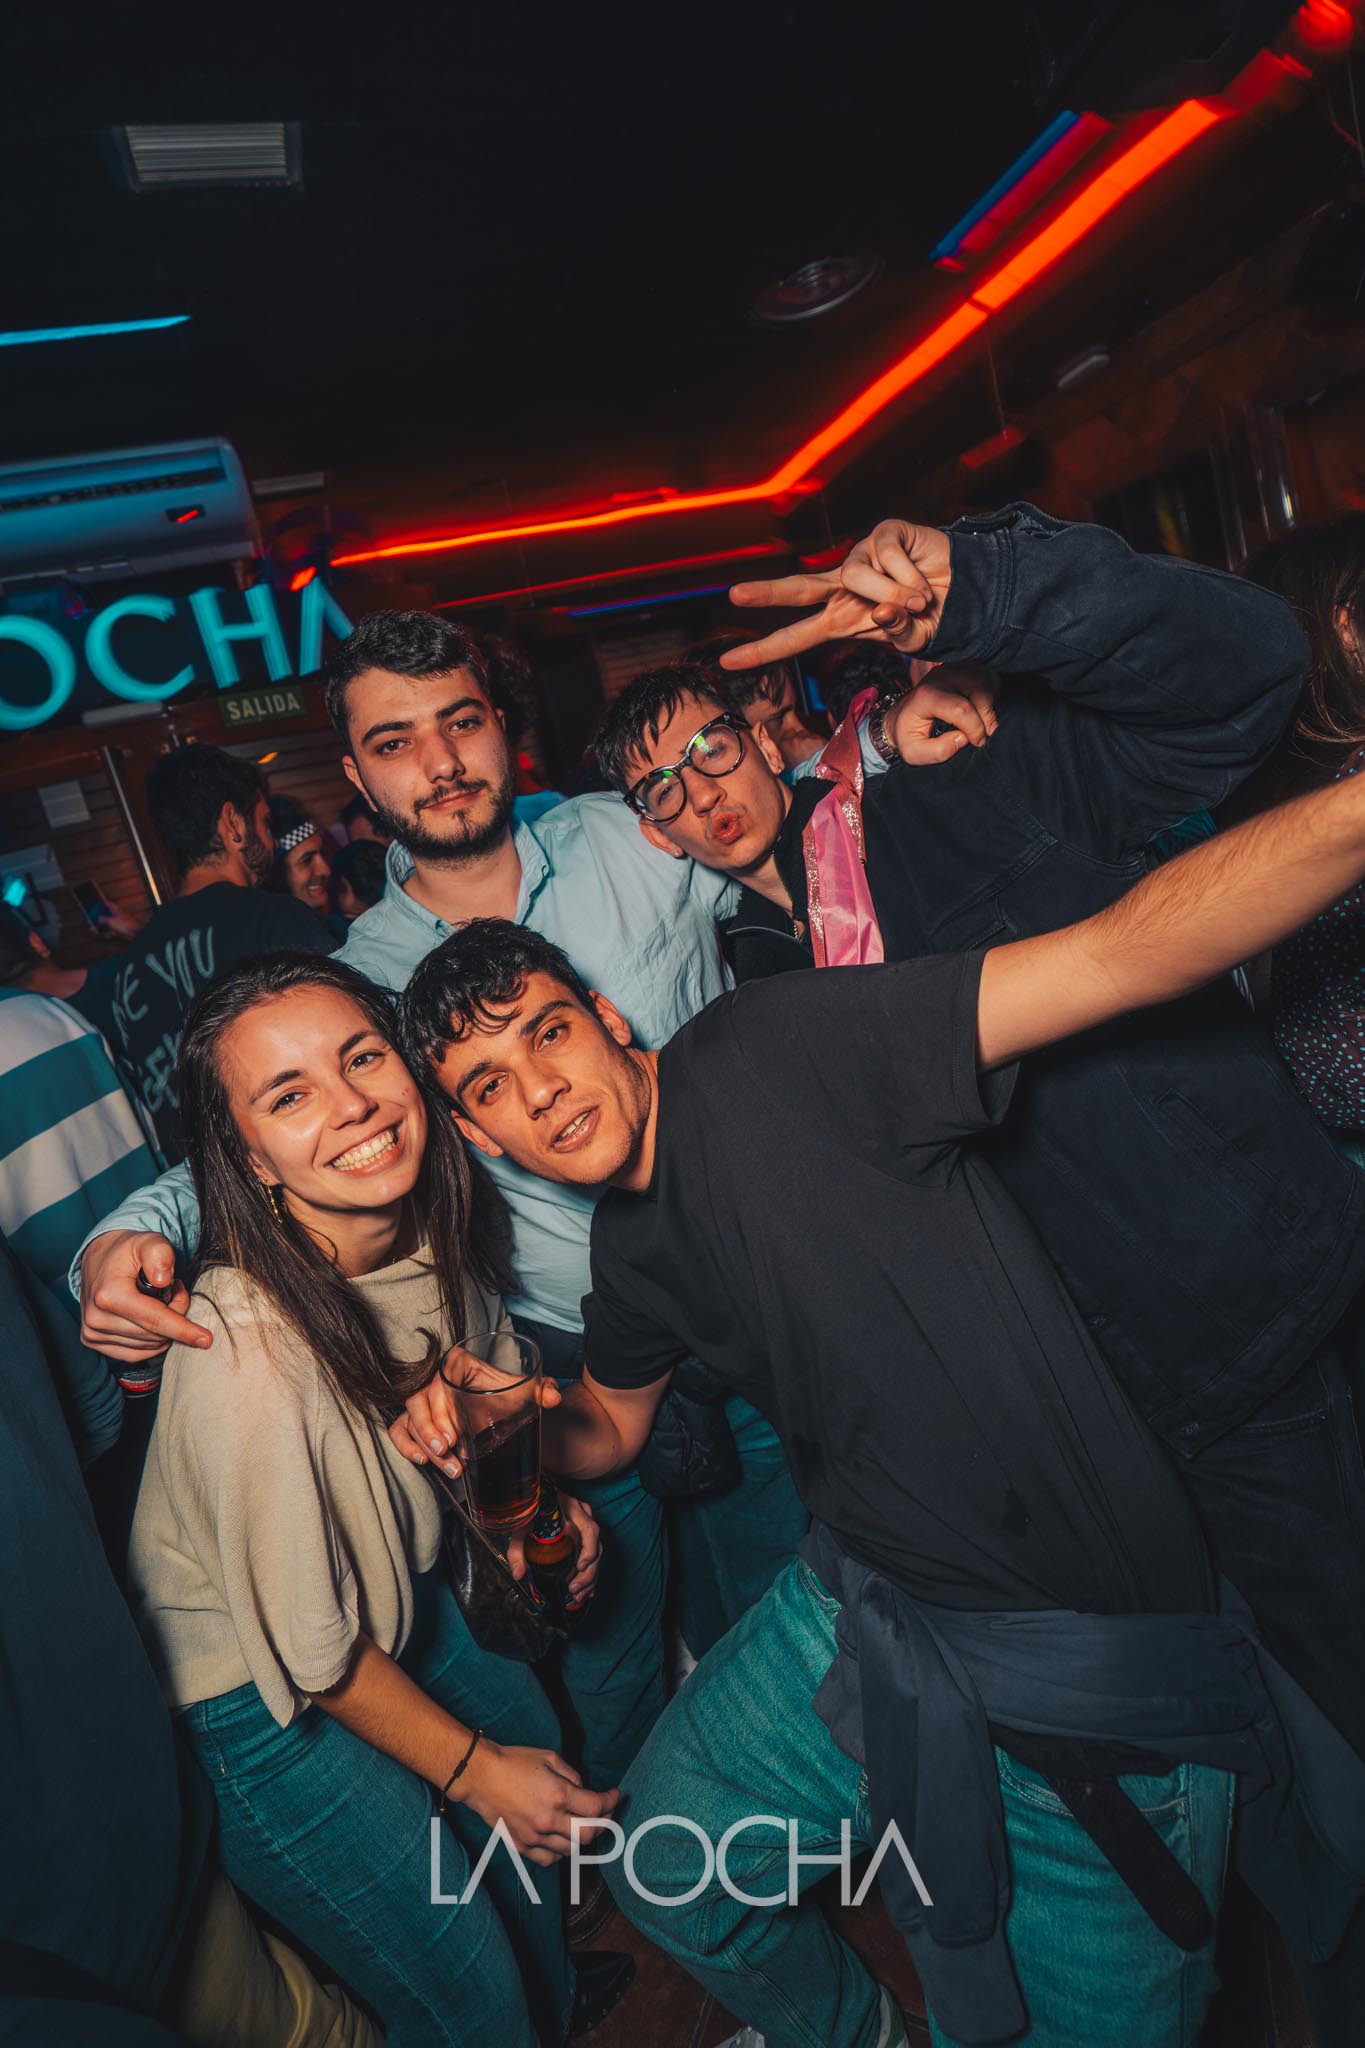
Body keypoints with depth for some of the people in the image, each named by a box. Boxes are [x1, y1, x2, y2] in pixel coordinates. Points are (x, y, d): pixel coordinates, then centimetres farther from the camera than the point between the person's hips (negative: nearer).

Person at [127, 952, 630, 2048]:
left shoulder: (433, 1235, -18)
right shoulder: (246, 1353, -38)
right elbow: (309, 1649, -24)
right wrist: (471, 1769, -9)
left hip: (404, 1596, 7)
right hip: (263, 1701, -6)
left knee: (538, 1748, 27)